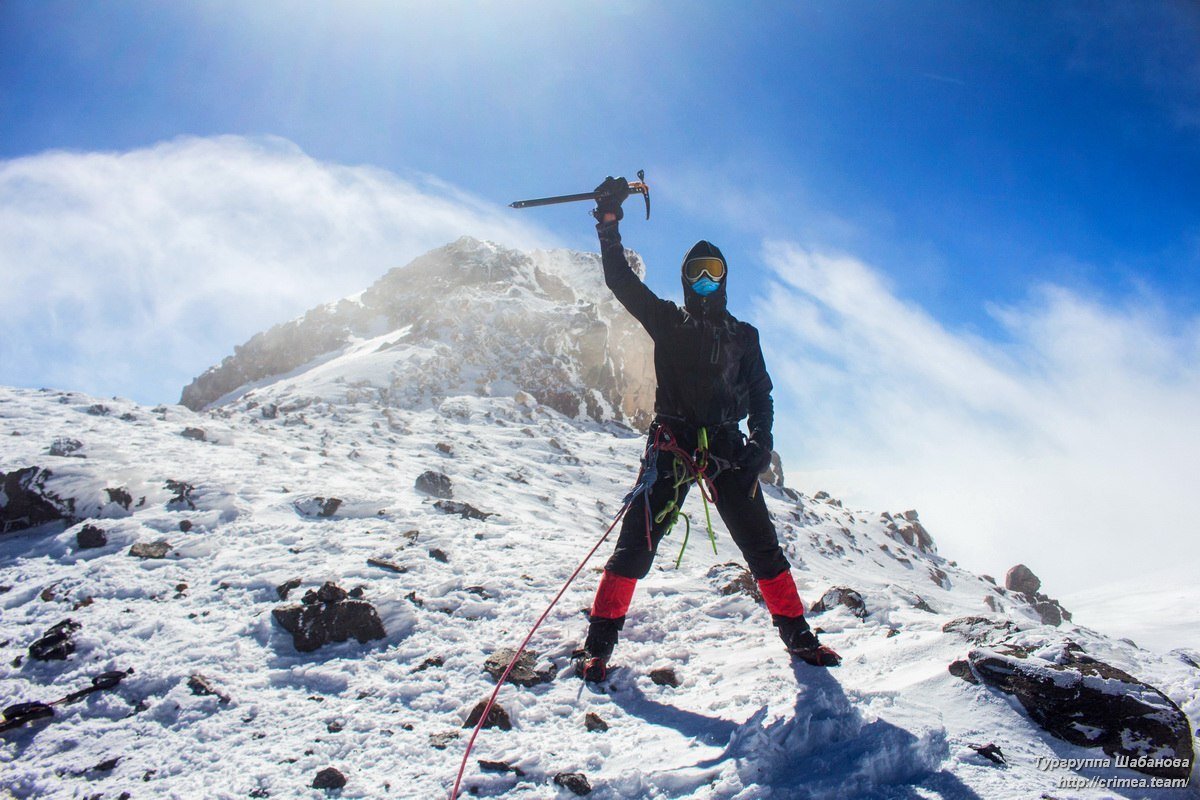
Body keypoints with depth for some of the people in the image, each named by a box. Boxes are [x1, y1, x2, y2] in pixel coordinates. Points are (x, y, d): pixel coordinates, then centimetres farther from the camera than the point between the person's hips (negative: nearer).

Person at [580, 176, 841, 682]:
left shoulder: (742, 335, 16)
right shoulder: (667, 321, 12)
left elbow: (760, 393, 13)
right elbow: (620, 280, 4)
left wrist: (760, 442, -3)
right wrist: (609, 223, -5)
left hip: (726, 447, 2)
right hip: (671, 444, -2)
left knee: (760, 543, 1)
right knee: (638, 542, -10)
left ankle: (797, 633, 15)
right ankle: (600, 642, -3)